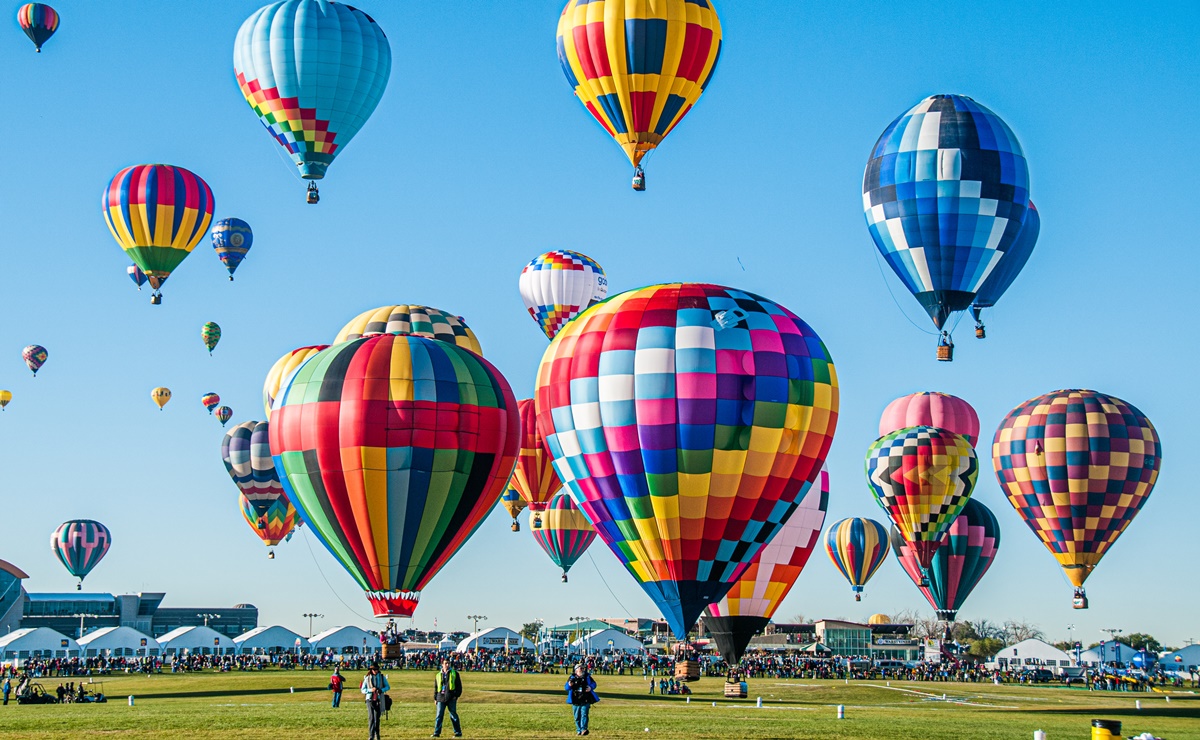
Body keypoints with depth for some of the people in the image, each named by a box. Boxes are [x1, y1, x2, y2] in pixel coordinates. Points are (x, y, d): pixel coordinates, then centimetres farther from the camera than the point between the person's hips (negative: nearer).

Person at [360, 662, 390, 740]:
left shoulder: (382, 677, 4)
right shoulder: (367, 678, 1)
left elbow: (388, 686, 11)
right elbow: (362, 690, 2)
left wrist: (382, 690, -10)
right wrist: (370, 690, -17)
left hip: (378, 699, 1)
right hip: (370, 699, -1)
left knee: (377, 718, 8)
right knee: (371, 717, -12)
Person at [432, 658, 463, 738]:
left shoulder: (455, 673, 6)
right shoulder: (438, 675, 15)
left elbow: (459, 686, 4)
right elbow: (435, 687, 20)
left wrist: (456, 695, -6)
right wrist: (435, 698, 12)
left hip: (451, 698, -3)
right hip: (441, 698, 3)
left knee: (453, 715, 0)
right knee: (439, 715, -1)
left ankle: (458, 733, 6)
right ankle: (436, 733, 3)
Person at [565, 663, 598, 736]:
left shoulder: (587, 677, 7)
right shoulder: (572, 677, 5)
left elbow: (594, 684, 14)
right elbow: (566, 687, 5)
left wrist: (591, 687, -8)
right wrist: (569, 685, -19)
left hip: (585, 700, -1)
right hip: (575, 701, 1)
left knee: (584, 715, -14)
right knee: (577, 717, 7)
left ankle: (584, 729, -21)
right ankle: (578, 730, 16)